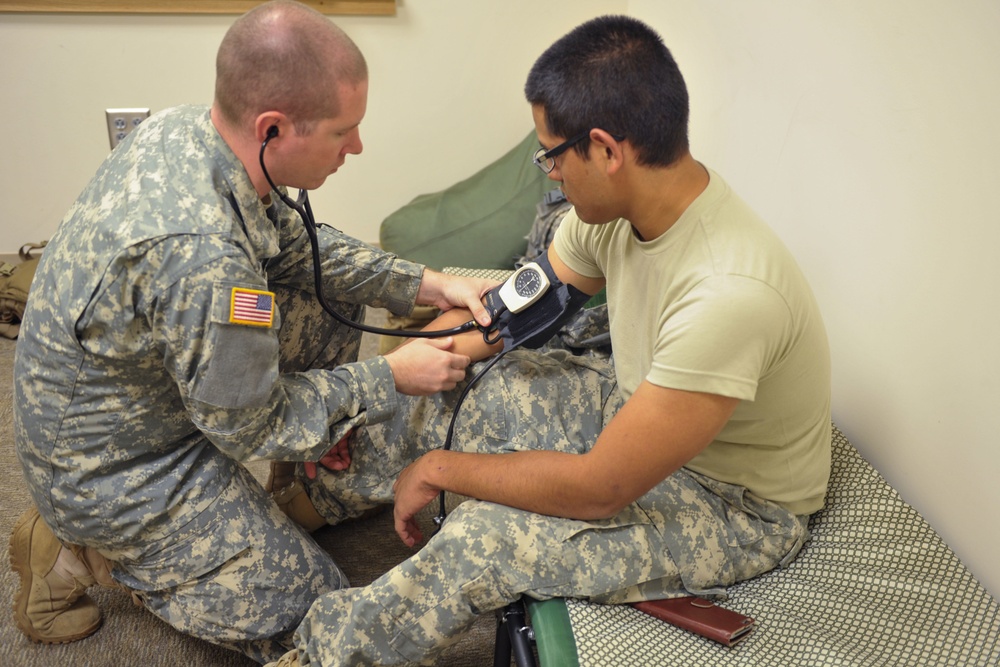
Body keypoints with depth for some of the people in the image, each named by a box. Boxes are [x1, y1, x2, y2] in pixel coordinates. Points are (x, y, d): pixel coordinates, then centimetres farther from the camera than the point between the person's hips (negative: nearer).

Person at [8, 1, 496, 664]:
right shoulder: (201, 258, -38)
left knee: (332, 303, 4)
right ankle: (85, 555, 6)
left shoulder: (184, 127, -12)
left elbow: (295, 243, 3)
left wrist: (425, 284, -5)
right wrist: (391, 377, -14)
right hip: (114, 476, -8)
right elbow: (250, 426, -22)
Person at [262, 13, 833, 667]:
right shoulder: (618, 204, -14)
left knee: (484, 538, -23)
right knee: (475, 387, 3)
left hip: (740, 507, -7)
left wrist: (442, 468, -20)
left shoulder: (729, 293, -39)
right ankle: (316, 496, 26)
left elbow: (598, 488, -33)